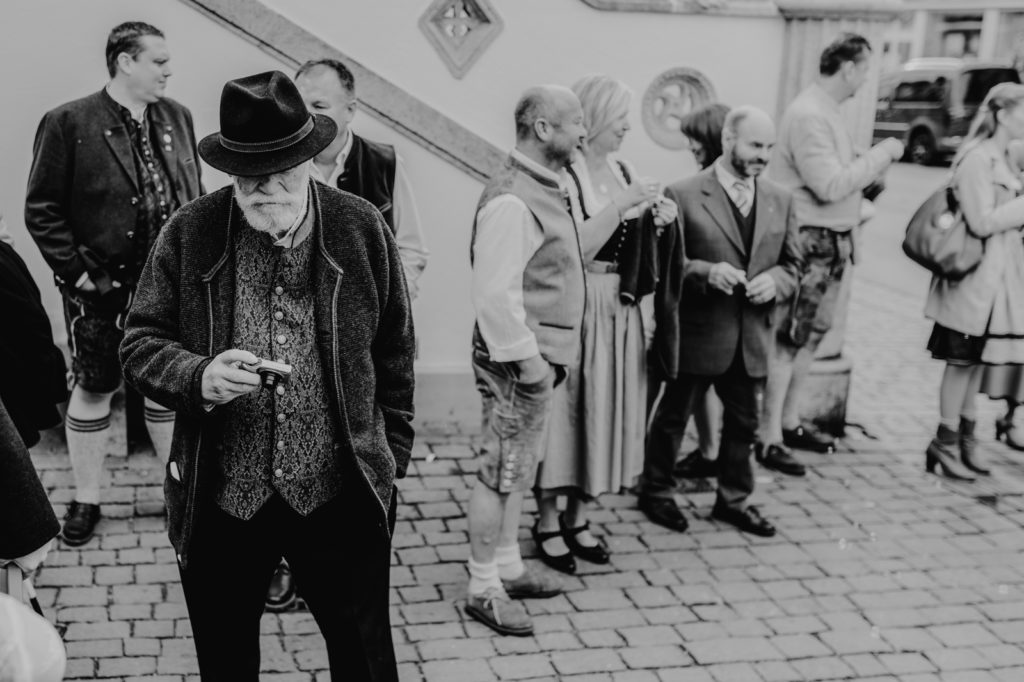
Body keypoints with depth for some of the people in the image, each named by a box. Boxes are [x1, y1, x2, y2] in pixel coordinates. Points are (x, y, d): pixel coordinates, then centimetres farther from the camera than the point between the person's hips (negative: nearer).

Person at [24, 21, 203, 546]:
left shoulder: (177, 118, 4)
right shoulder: (68, 124, -10)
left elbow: (193, 195, 11)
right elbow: (42, 211, -8)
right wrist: (75, 270, -12)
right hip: (101, 287, -4)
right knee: (93, 389, 9)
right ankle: (86, 500, 23)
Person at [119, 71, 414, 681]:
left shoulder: (363, 229, -4)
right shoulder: (190, 234, -5)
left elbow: (394, 353, 5)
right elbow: (141, 343, 0)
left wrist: (394, 452, 9)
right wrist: (198, 376, -21)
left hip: (341, 494, 0)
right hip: (219, 498, 1)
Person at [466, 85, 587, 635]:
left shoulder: (544, 188, 12)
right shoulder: (511, 199, -20)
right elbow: (496, 292, -24)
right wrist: (526, 357, -21)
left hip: (540, 355, 10)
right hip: (517, 359, -10)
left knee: (519, 468, 18)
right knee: (500, 472, 0)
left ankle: (507, 566, 31)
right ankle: (483, 589, 11)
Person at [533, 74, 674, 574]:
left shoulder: (624, 172, 9)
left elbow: (635, 250, 14)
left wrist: (657, 222, -4)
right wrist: (621, 205, -21)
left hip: (620, 311, 7)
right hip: (574, 308, -7)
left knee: (606, 408, 12)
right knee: (565, 407, 1)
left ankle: (577, 518, 25)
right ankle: (547, 522, 16)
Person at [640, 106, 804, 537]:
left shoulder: (780, 201, 8)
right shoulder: (683, 195, -9)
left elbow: (792, 264, 13)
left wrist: (775, 280, -9)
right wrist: (706, 272, -25)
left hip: (752, 338, 5)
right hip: (695, 335, -4)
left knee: (744, 423, 14)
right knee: (672, 417, 11)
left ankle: (734, 499, 31)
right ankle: (655, 492, 29)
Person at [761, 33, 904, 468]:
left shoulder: (827, 111, 12)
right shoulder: (808, 115, -18)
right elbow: (829, 185, -23)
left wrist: (877, 169, 2)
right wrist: (881, 154, -14)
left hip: (832, 241, 10)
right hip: (807, 242, -10)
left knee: (810, 336, 17)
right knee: (788, 341, -4)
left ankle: (789, 422, 29)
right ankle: (769, 439, 4)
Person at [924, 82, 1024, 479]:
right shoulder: (976, 160, -16)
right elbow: (983, 223, -21)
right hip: (977, 276, -9)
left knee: (978, 360, 13)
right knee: (963, 361, -1)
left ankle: (965, 437, 23)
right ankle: (945, 442, 9)